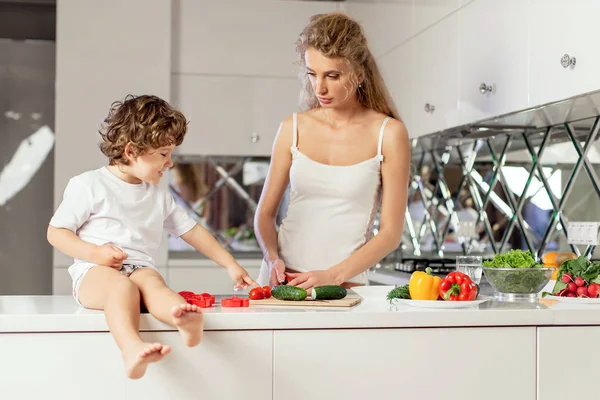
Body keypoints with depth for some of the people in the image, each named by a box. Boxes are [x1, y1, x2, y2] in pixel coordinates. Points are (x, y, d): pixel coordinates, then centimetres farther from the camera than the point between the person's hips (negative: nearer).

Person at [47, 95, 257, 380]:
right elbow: (56, 232, 4)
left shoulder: (159, 196, 23)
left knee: (152, 281, -34)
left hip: (141, 267, 3)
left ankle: (186, 321, -67)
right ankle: (132, 348, -64)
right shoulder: (88, 185, 6)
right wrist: (95, 253, -11)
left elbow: (191, 230, 26)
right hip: (94, 271, -3)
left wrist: (230, 264, 22)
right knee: (123, 286, -38)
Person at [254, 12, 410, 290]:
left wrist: (333, 276, -12)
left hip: (343, 286, -2)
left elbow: (391, 232, -2)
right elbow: (265, 212, 11)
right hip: (280, 280, 2)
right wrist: (273, 258, -7)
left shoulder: (388, 134, -2)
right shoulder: (293, 128, 5)